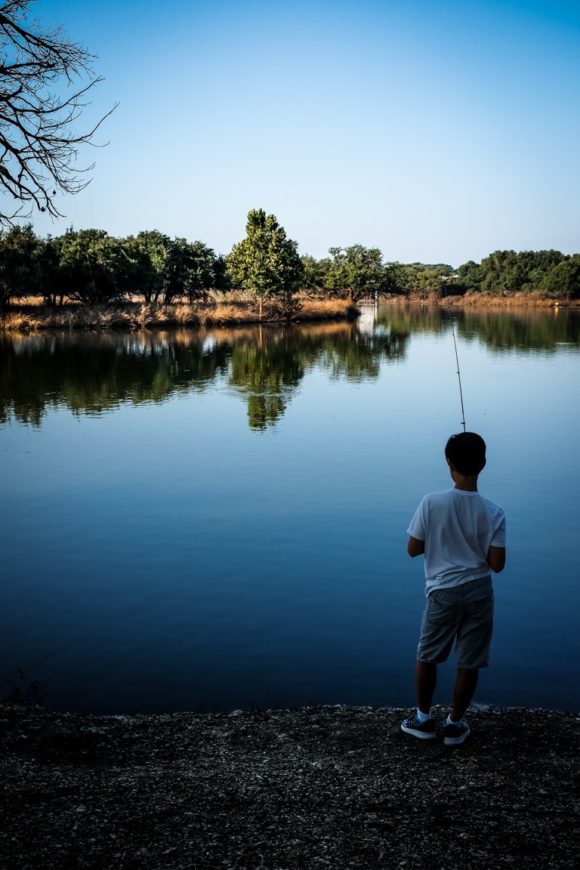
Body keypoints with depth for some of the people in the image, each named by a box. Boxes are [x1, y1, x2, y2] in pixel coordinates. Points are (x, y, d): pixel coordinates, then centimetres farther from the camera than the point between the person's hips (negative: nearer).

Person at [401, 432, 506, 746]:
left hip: (443, 592, -1)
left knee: (427, 657, 19)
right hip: (478, 592, 1)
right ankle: (455, 725, 25)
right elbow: (497, 564, -10)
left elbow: (412, 549, -8)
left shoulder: (431, 503, -15)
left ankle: (423, 720, 30)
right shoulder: (493, 512, -11)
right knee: (469, 663, 13)